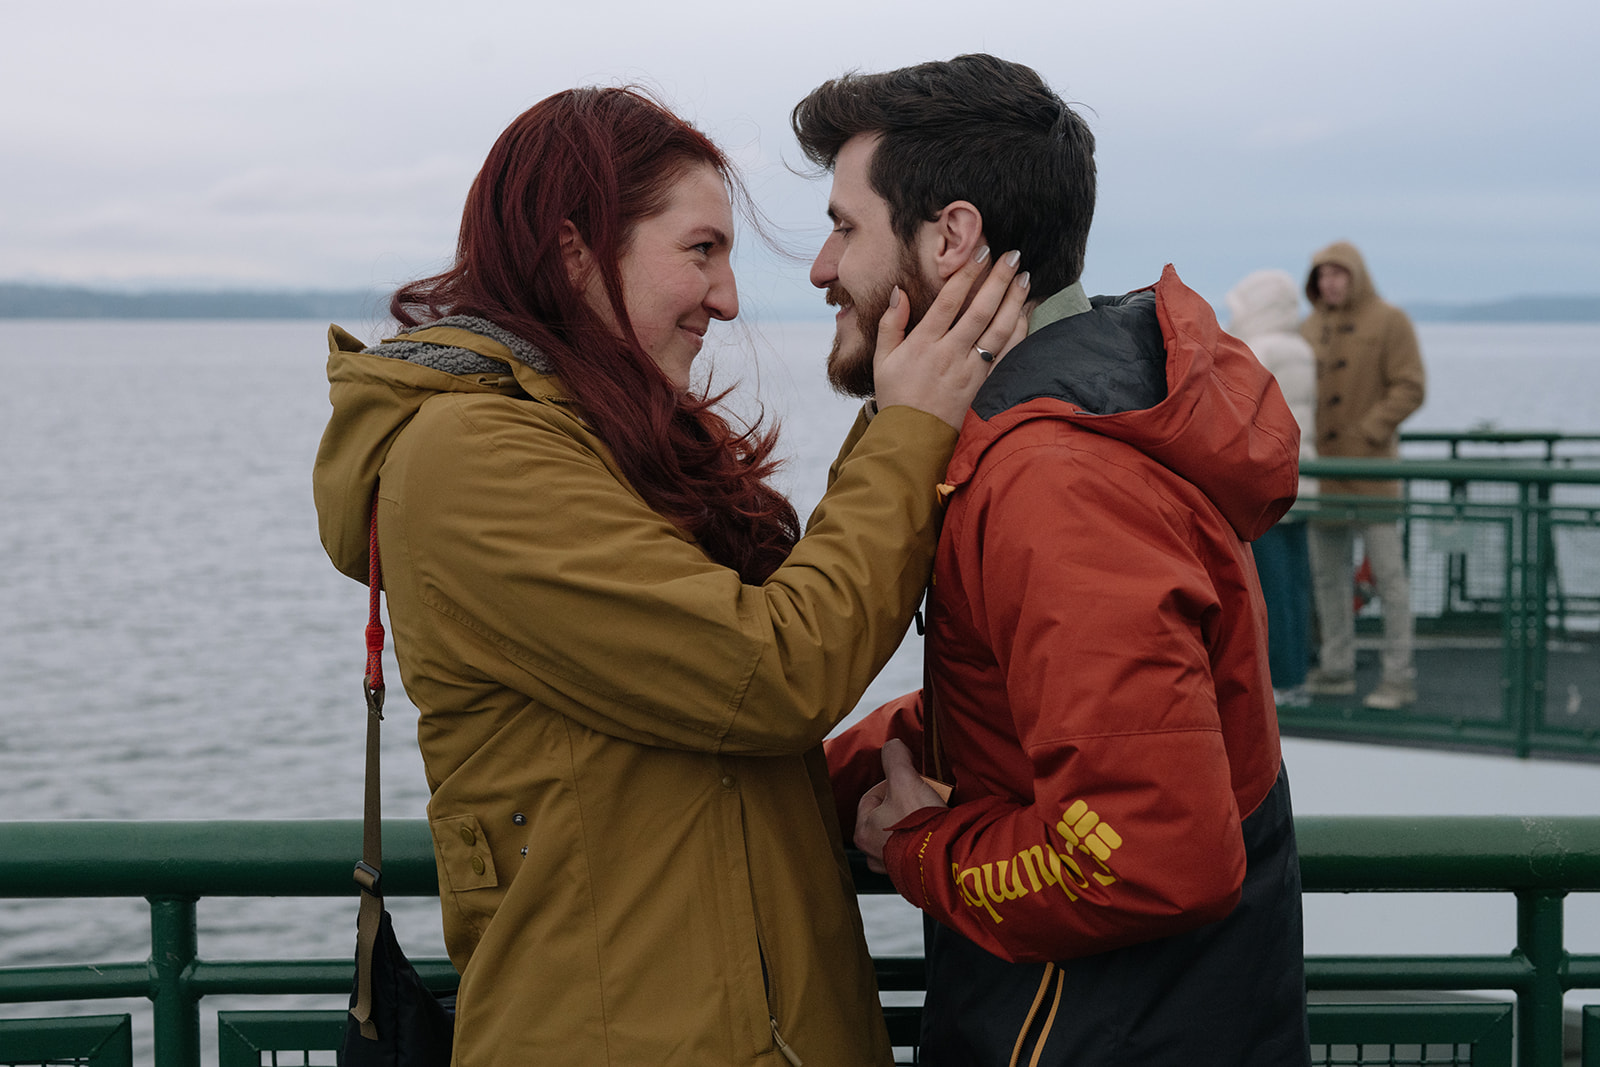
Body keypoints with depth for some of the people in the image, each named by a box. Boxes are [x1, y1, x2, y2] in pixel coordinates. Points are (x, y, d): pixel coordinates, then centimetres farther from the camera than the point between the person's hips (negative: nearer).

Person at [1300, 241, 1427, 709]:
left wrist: (1368, 434, -17)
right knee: (1329, 574, 9)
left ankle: (1399, 676, -1)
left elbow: (1410, 388, -9)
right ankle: (1336, 670, 18)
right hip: (1321, 469, 6)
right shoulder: (1309, 328, 12)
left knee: (1387, 571, -5)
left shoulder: (1389, 322, -4)